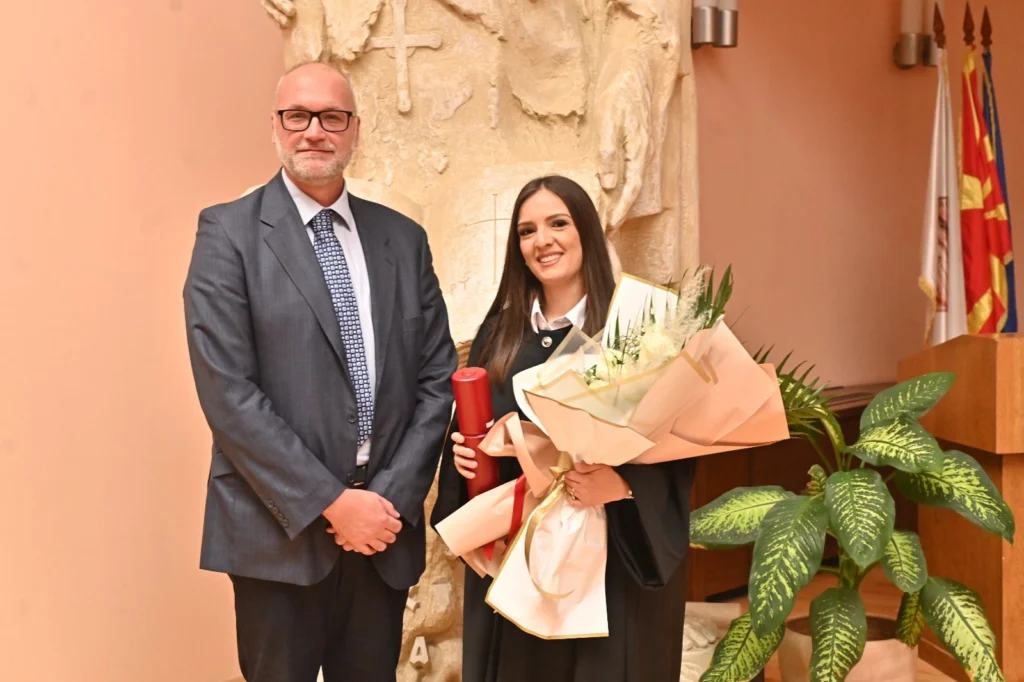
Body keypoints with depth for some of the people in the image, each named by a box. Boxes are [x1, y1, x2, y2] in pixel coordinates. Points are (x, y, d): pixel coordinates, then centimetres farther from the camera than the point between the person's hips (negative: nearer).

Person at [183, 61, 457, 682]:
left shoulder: (403, 239, 7)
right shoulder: (230, 232, -5)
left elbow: (436, 377, 6)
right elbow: (227, 391, -12)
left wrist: (393, 496, -5)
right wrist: (331, 503, -14)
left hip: (386, 522, 4)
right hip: (281, 530, -3)